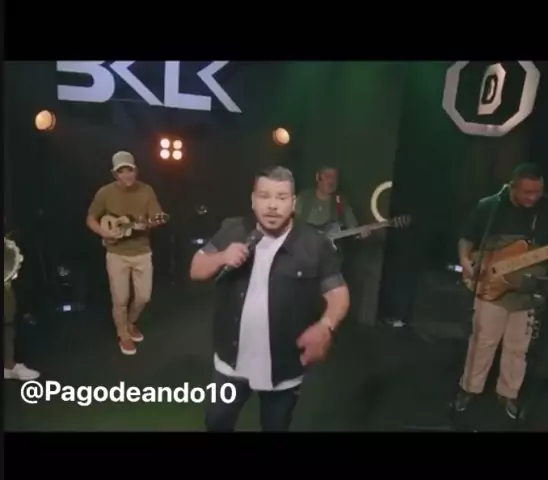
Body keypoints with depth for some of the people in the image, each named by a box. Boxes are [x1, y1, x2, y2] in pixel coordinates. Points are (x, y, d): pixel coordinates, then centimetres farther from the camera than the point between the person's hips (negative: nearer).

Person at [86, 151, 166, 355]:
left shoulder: (146, 190, -4)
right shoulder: (105, 192, -8)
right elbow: (90, 219, 1)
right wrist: (104, 233, -17)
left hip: (142, 252, 2)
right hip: (117, 254, -2)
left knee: (144, 296, 8)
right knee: (120, 299, 3)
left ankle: (131, 322, 39)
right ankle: (123, 335, 28)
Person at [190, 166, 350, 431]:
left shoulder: (314, 245, -12)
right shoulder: (232, 231, -5)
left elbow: (338, 293, -8)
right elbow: (196, 270, 1)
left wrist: (325, 327, -28)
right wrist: (221, 257, -21)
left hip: (283, 368, -2)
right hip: (232, 361, 3)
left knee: (275, 426, 22)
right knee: (216, 421, 22)